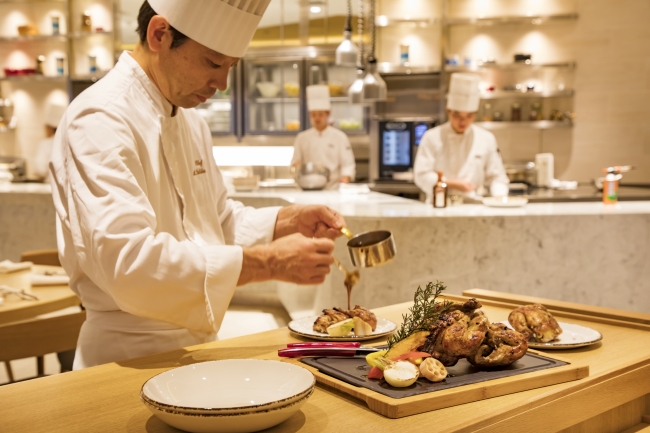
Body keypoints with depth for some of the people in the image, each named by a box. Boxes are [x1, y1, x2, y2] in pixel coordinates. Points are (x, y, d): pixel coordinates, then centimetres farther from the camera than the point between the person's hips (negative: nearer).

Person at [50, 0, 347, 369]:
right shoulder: (100, 120, -18)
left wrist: (287, 221, -1)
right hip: (130, 357, -7)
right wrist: (268, 262, -30)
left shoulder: (191, 121, 10)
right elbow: (127, 260, -30)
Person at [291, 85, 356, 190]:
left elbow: (347, 164, 1)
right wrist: (296, 166, -8)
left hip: (332, 189, -1)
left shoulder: (340, 137, 5)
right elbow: (295, 162, 14)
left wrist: (345, 177, -17)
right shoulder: (302, 138, 11)